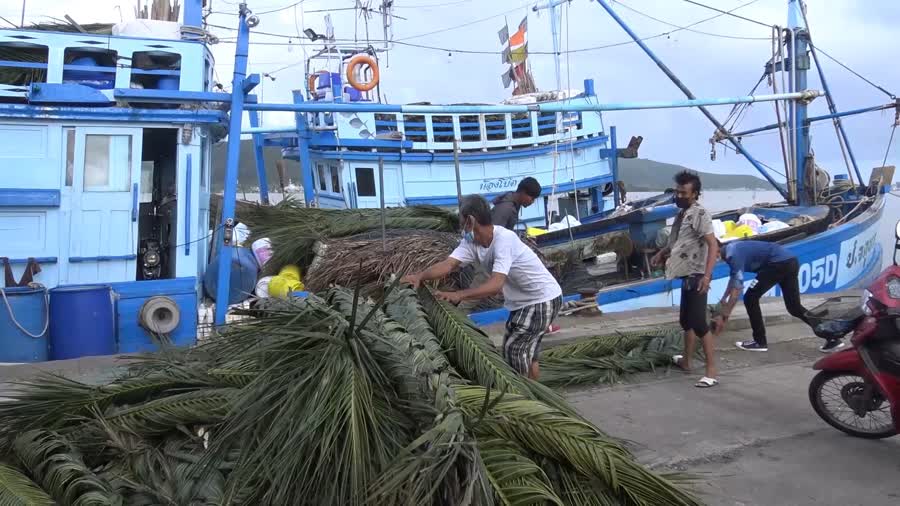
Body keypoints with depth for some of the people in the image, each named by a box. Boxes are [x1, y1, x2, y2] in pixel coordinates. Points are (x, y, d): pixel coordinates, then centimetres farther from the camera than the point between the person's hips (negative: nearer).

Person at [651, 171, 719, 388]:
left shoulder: (700, 214, -14)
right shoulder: (682, 214, 14)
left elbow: (713, 245, -22)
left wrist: (707, 275, -31)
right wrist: (661, 253, 12)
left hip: (696, 277, -10)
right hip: (686, 276, 10)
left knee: (699, 323, -12)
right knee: (686, 321, 20)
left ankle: (711, 372, -9)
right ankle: (686, 361, 34)